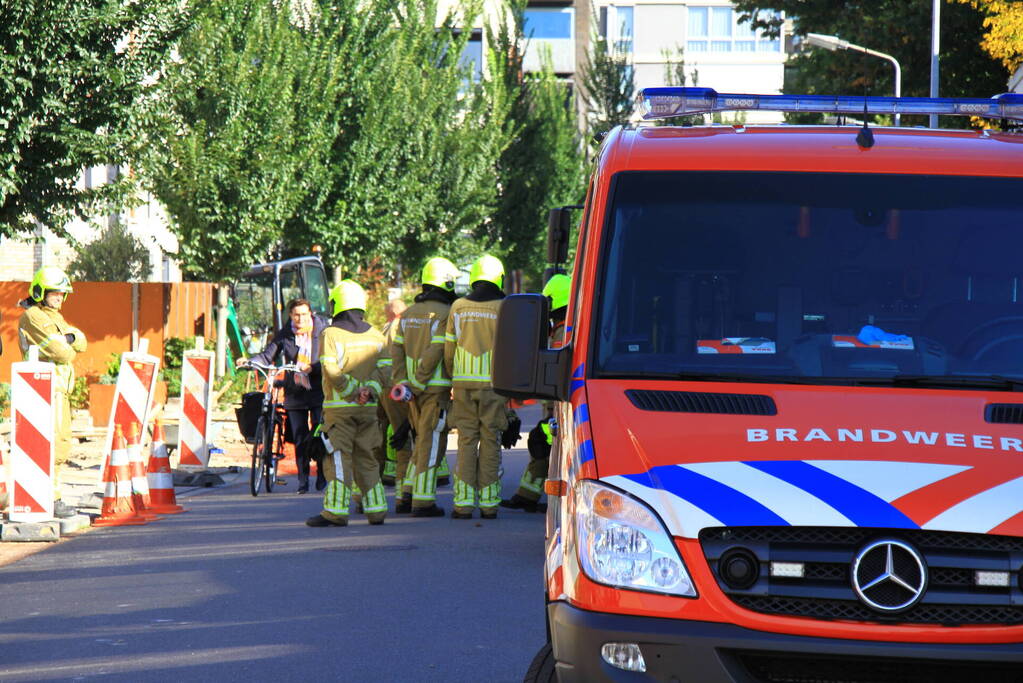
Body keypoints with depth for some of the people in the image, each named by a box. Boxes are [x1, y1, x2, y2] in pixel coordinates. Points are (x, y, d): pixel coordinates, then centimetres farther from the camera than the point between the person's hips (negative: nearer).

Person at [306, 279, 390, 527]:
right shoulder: (375, 335, 10)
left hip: (340, 405, -5)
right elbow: (385, 367, 2)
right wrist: (370, 390, -7)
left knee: (338, 459, -4)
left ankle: (336, 511, -8)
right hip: (368, 407, 5)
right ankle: (376, 510, 10)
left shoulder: (330, 335, -6)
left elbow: (331, 371, -16)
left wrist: (352, 390, -9)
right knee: (366, 458, 11)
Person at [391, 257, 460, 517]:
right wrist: (421, 381, -14)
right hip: (436, 388, -7)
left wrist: (402, 383, 6)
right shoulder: (444, 314, -11)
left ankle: (406, 497, 16)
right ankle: (423, 501, -4)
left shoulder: (409, 313, 13)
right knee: (432, 442, -3)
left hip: (415, 388, 7)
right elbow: (435, 352, -20)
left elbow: (397, 349, 9)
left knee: (423, 440, 17)